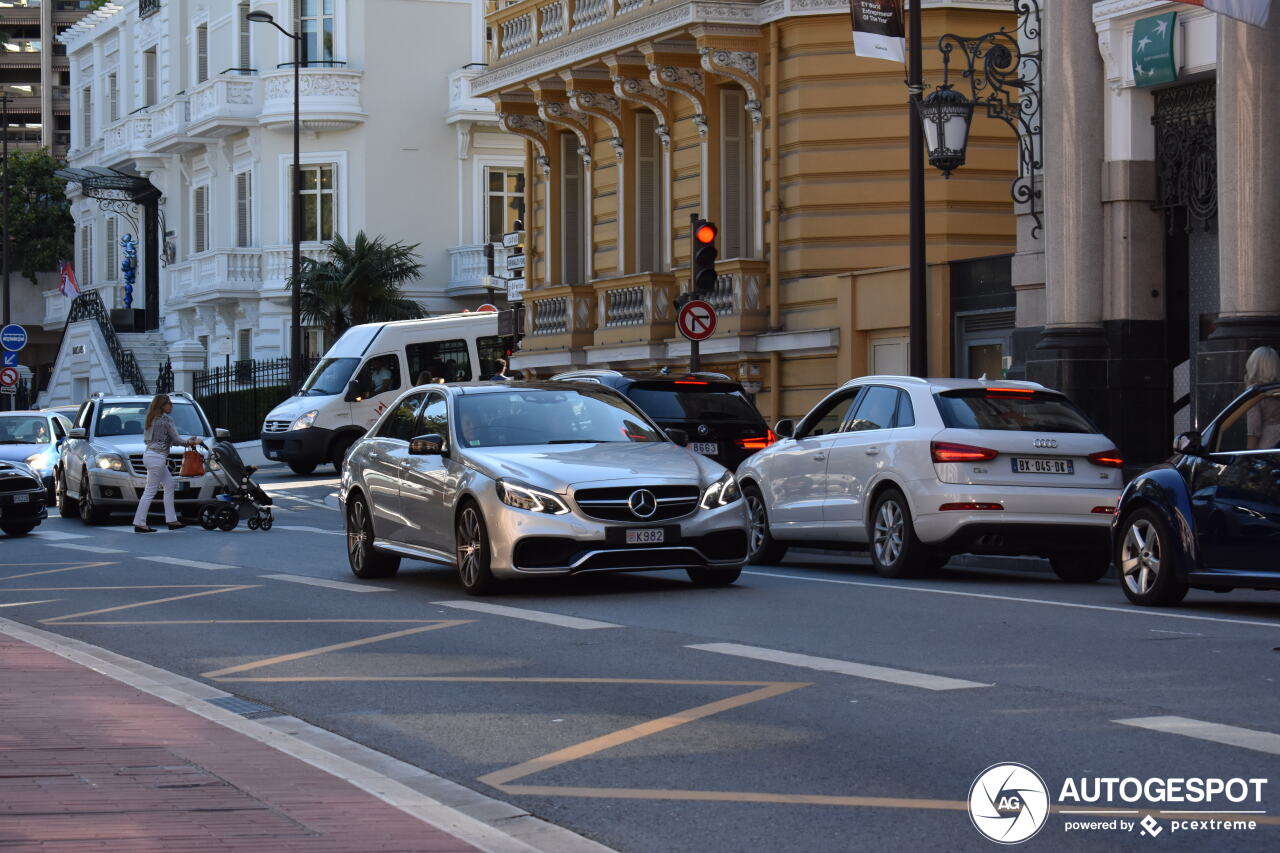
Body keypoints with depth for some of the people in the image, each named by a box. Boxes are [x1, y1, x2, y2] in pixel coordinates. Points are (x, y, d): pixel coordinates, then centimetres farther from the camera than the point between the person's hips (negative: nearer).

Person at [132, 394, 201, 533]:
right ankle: (139, 523, -6)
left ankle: (171, 520, 16)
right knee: (150, 491, -6)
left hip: (149, 454, 10)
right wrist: (190, 442, 8)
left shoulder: (152, 419, 15)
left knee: (169, 484, 15)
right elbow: (176, 439, -9)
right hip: (157, 457, -10)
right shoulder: (166, 419, -11)